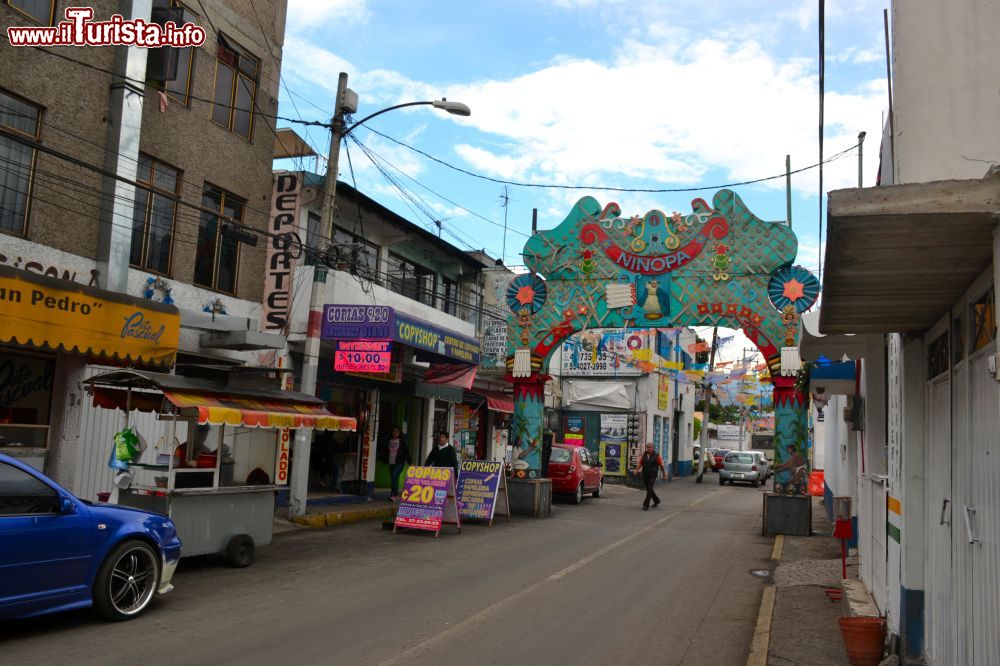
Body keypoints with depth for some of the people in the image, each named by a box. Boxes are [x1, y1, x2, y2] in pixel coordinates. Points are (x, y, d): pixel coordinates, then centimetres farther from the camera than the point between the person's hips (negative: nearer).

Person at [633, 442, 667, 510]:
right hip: (645, 475, 5)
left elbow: (661, 465, -2)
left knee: (649, 489, -12)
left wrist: (664, 475, 0)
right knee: (649, 489, 16)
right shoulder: (644, 455, 7)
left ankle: (646, 505, -12)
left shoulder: (656, 456, -6)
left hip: (652, 475, -5)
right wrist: (636, 470, -12)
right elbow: (640, 463, 5)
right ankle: (656, 501, 37)